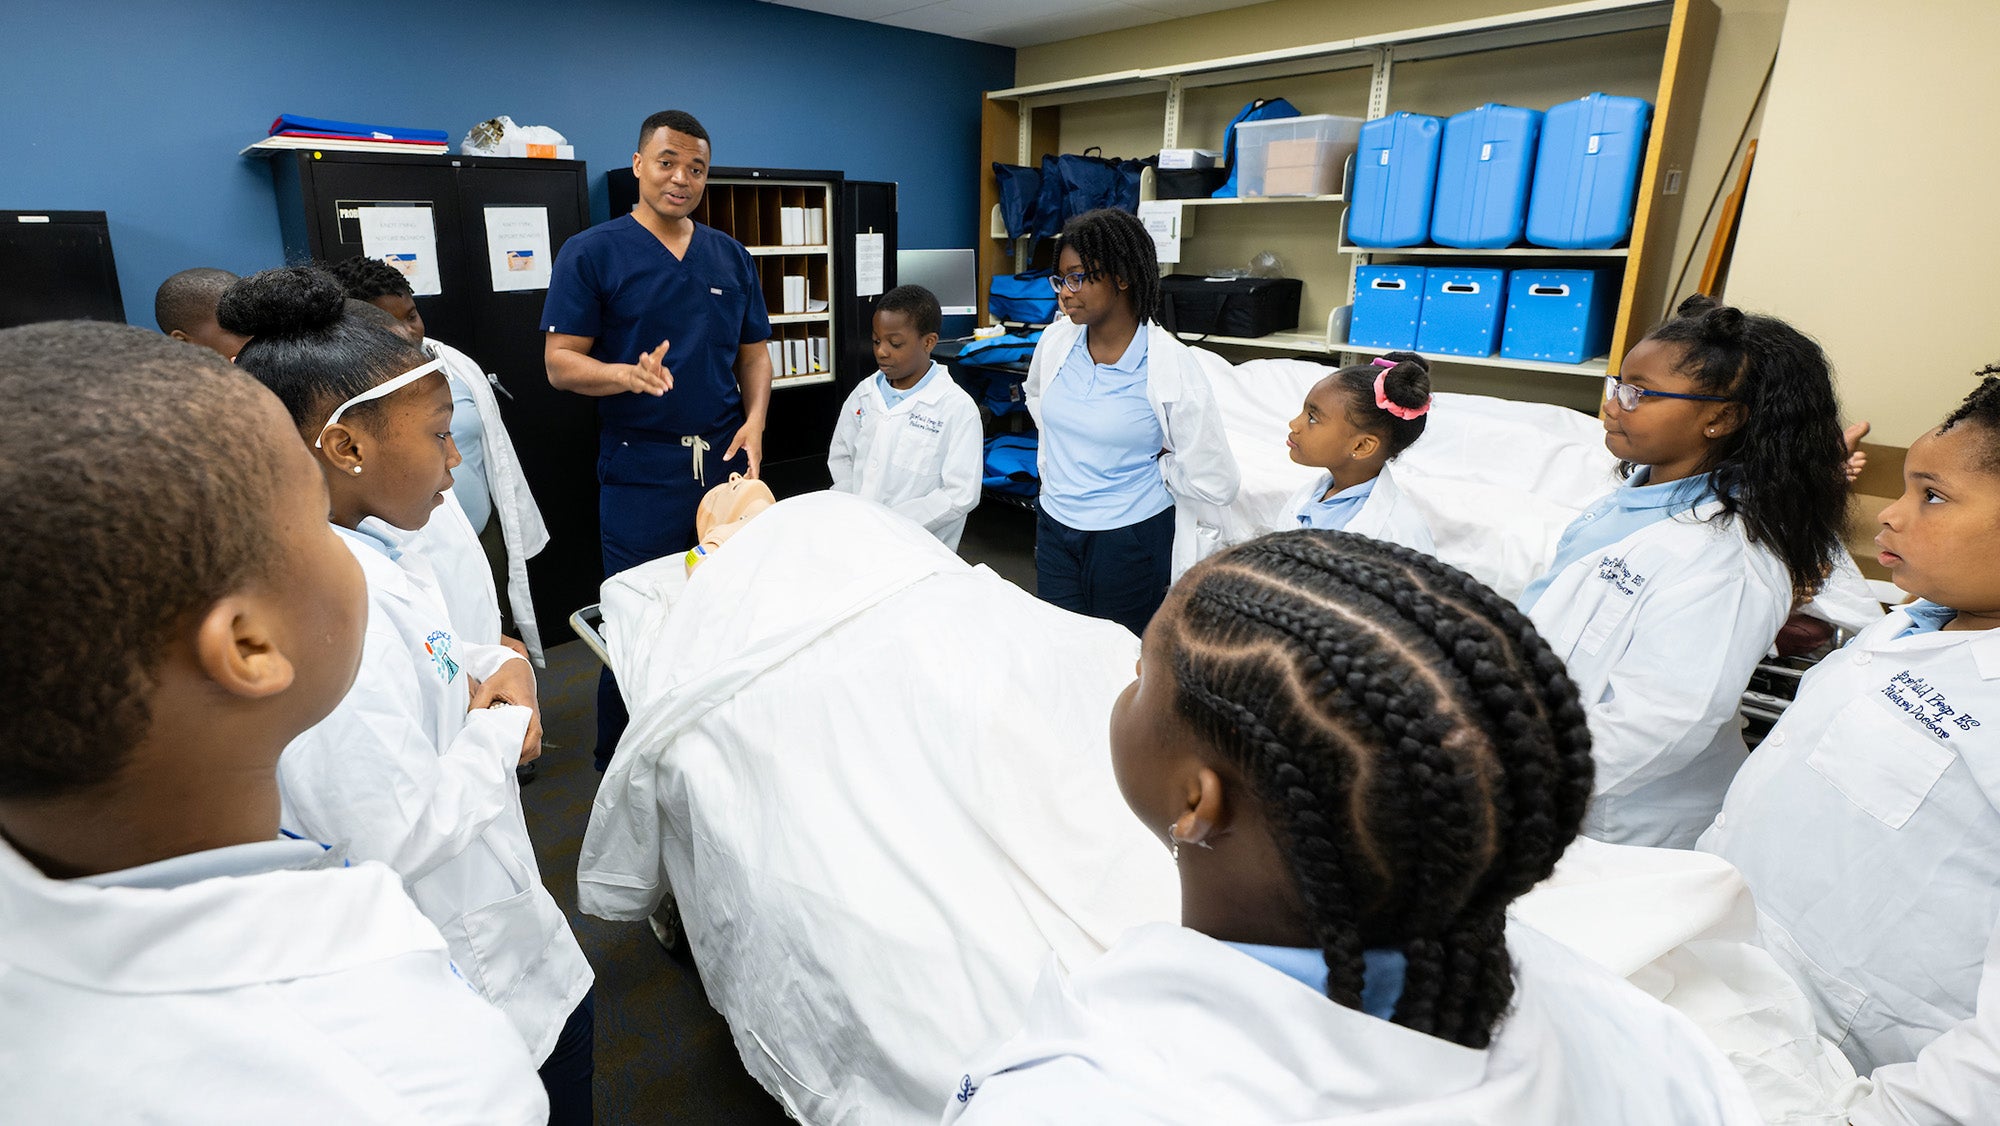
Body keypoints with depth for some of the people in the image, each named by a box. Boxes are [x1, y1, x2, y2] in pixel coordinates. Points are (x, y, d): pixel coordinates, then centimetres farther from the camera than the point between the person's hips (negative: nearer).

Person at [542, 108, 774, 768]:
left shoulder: (731, 257, 13)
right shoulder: (592, 254, -1)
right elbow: (560, 363, -5)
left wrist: (754, 421, -2)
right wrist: (629, 374, -25)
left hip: (728, 461, 4)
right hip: (641, 469, -4)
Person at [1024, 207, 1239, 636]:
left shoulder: (1171, 366, -19)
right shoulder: (1056, 340, -3)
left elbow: (1213, 484, -17)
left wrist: (1153, 463, -6)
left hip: (1130, 538, -5)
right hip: (1054, 527, 5)